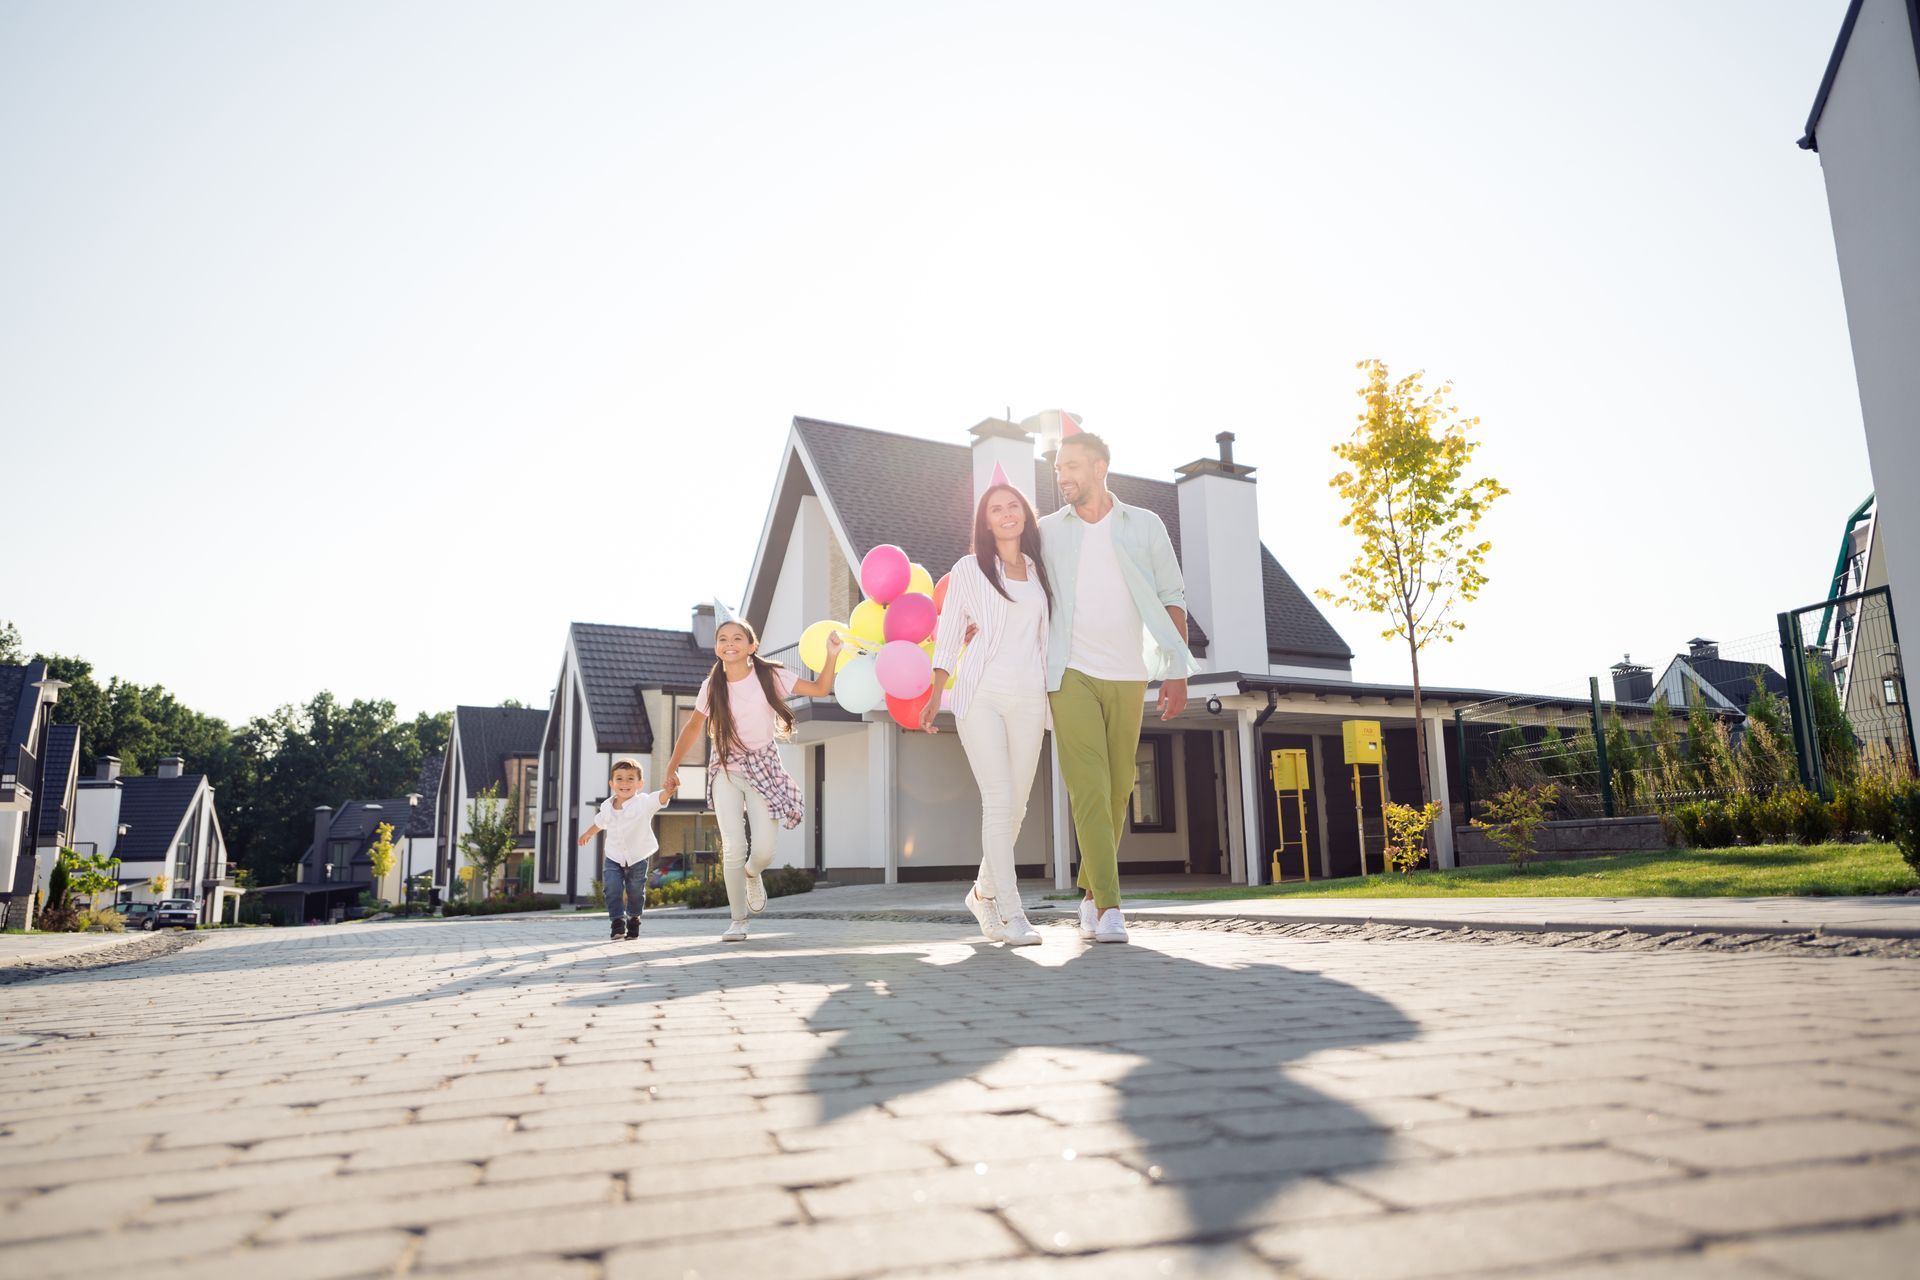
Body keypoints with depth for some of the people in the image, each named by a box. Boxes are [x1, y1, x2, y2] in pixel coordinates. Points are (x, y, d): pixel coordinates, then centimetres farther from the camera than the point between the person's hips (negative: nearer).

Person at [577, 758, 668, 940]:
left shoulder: (644, 803, -21)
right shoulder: (607, 806, -6)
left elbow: (660, 798, -42)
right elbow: (599, 822, 17)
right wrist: (587, 834, 36)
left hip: (638, 858, -3)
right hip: (613, 858, 3)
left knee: (636, 893, 8)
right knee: (612, 888, -15)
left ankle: (633, 920, 32)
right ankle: (618, 923, -5)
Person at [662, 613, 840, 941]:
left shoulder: (769, 676, -10)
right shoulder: (712, 687, -4)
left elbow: (820, 689, -11)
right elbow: (693, 727, 9)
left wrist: (832, 655, -25)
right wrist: (672, 767, 8)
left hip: (763, 767, -1)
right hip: (726, 770, 1)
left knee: (763, 850, -9)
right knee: (733, 849, -9)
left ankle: (752, 875, 30)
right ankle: (738, 921, 6)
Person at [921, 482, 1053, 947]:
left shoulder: (1040, 572, 16)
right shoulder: (969, 568, 6)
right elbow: (948, 635, 5)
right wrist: (934, 697, -2)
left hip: (1029, 698, 4)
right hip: (981, 694, -3)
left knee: (1016, 805, 3)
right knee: (999, 801, -11)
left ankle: (984, 892, 25)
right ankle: (1011, 915, -8)